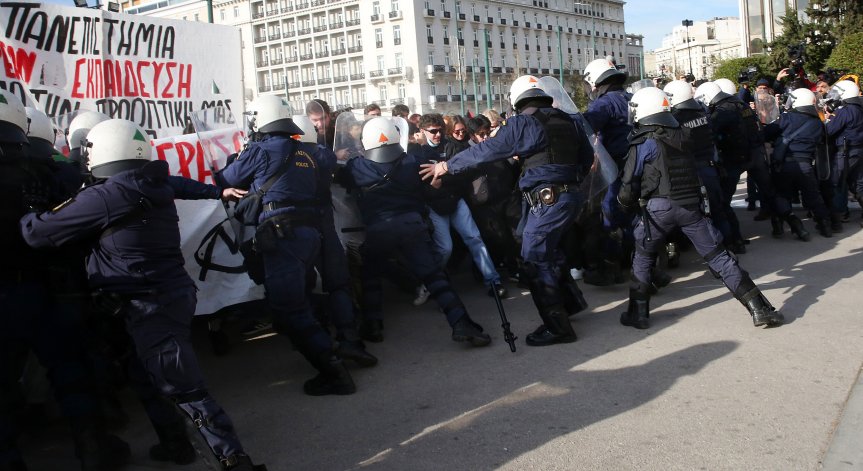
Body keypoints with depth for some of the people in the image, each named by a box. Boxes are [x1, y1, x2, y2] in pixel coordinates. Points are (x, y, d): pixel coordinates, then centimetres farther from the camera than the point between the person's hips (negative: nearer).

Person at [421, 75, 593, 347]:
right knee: (547, 250, 25)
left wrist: (447, 166, 2)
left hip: (547, 200, -8)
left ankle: (557, 327, -1)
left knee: (535, 260, -2)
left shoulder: (522, 124, -8)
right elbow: (587, 157, 21)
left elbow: (485, 151, -7)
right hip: (571, 195, 8)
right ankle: (571, 301, 34)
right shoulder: (568, 121, 13)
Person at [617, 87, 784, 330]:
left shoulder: (643, 144, -4)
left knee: (643, 258, 16)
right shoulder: (683, 134, 11)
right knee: (718, 257, 6)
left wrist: (629, 205, 16)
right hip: (691, 205, 4)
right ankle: (759, 309, 5)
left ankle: (638, 314, 16)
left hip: (659, 207, -4)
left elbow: (628, 185, -1)